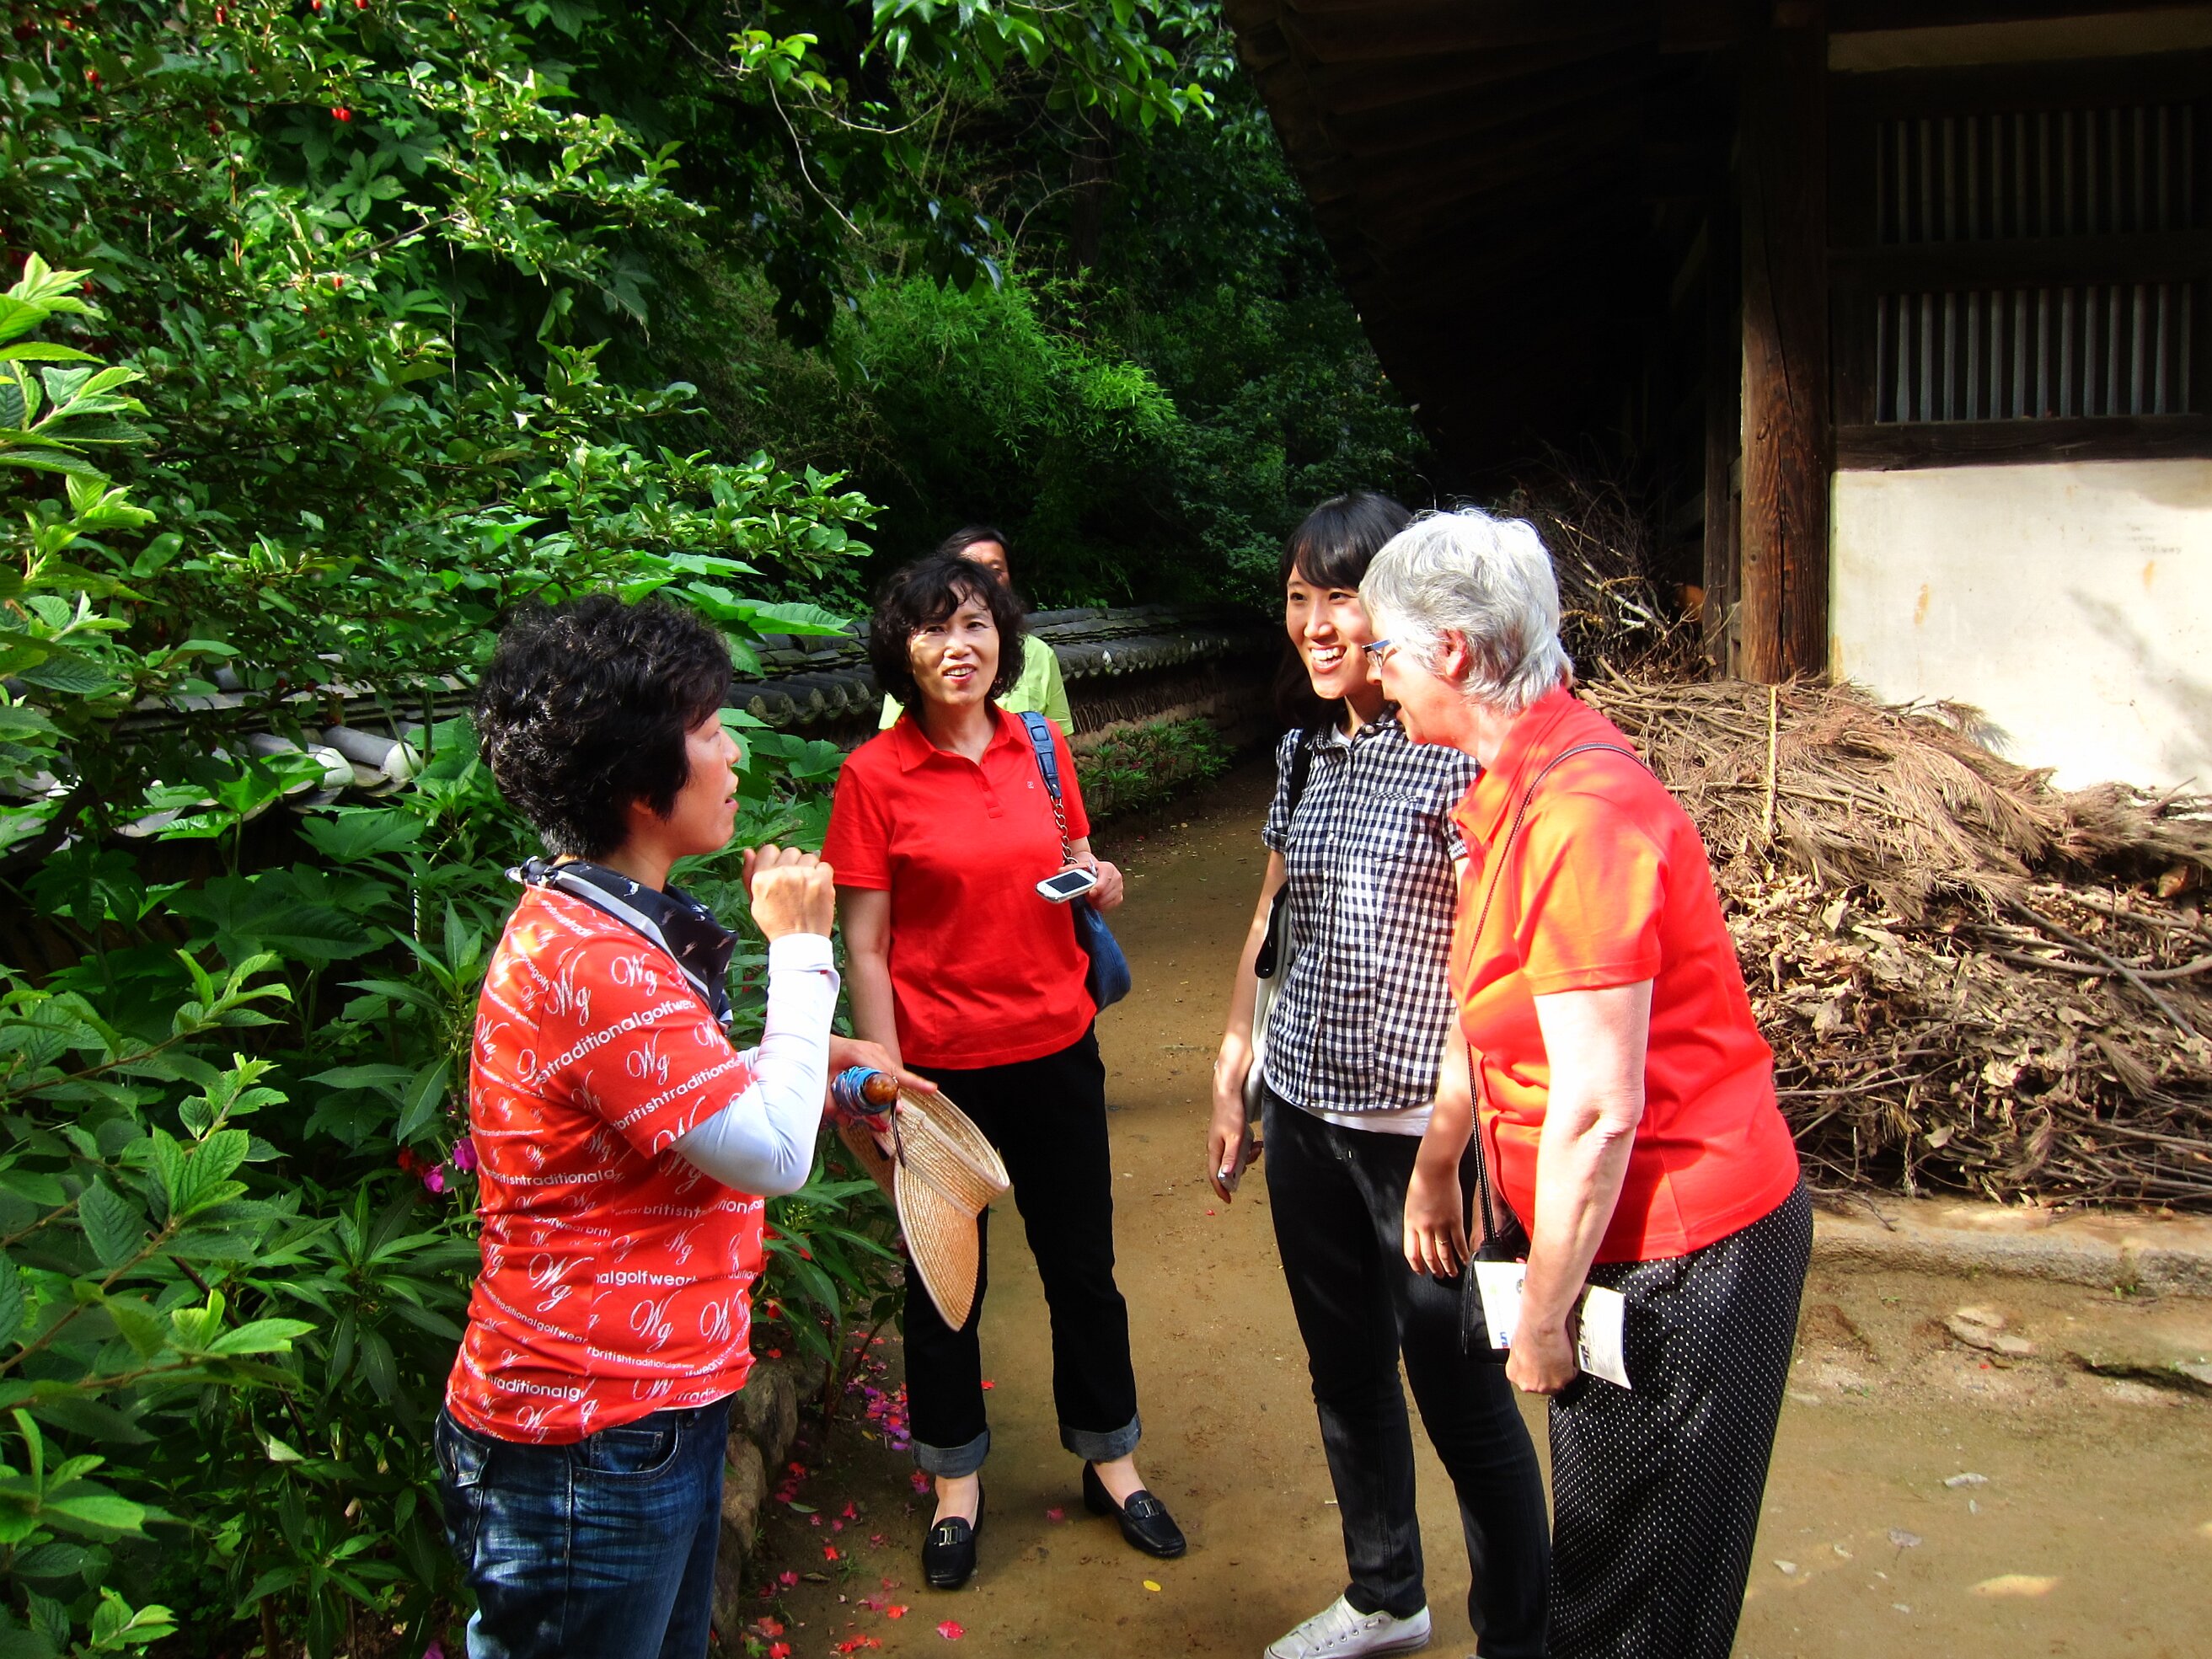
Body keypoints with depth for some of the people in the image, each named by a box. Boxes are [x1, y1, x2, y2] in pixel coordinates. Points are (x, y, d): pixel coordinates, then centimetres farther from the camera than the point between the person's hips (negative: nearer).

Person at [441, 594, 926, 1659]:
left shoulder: (601, 927, 8)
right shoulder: (589, 964, -27)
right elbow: (774, 1153, -23)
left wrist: (810, 1060, 6)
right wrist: (800, 946, -14)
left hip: (659, 1399, 10)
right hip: (590, 1445, -10)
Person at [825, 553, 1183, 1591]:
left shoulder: (1042, 749, 1)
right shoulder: (875, 775, -10)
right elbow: (865, 948, -9)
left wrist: (1097, 885, -9)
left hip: (1055, 1048, 3)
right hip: (941, 1063, -3)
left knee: (1082, 1265, 15)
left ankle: (1109, 1459, 36)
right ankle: (957, 1481, 34)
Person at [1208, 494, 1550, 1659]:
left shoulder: (1456, 754, -16)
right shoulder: (1303, 749, 6)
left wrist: (1446, 1149, -22)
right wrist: (1230, 1080, 15)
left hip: (1419, 1126, -7)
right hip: (1305, 1114, 7)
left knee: (1458, 1389, 5)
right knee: (1343, 1368, 20)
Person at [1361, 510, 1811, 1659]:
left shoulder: (1579, 812, -26)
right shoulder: (1512, 784, 6)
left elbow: (1597, 1110, -26)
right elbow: (1492, 1007, 18)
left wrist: (1542, 1315, -16)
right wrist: (1434, 1168, 24)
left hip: (1679, 1249, -9)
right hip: (1629, 1231, 10)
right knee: (1598, 1552, 23)